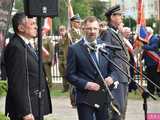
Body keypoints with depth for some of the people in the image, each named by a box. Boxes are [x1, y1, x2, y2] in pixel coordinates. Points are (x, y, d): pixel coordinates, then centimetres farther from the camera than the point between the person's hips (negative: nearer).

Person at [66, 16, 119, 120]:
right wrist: (85, 84, -17)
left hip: (104, 96, 4)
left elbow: (113, 69, 14)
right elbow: (70, 74, -4)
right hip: (85, 98, -3)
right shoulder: (74, 49, -3)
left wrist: (111, 78, -9)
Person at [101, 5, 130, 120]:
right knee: (118, 106, -11)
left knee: (123, 107, 13)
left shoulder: (119, 33, 18)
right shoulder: (107, 33, -11)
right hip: (116, 76, -10)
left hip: (124, 76, 10)